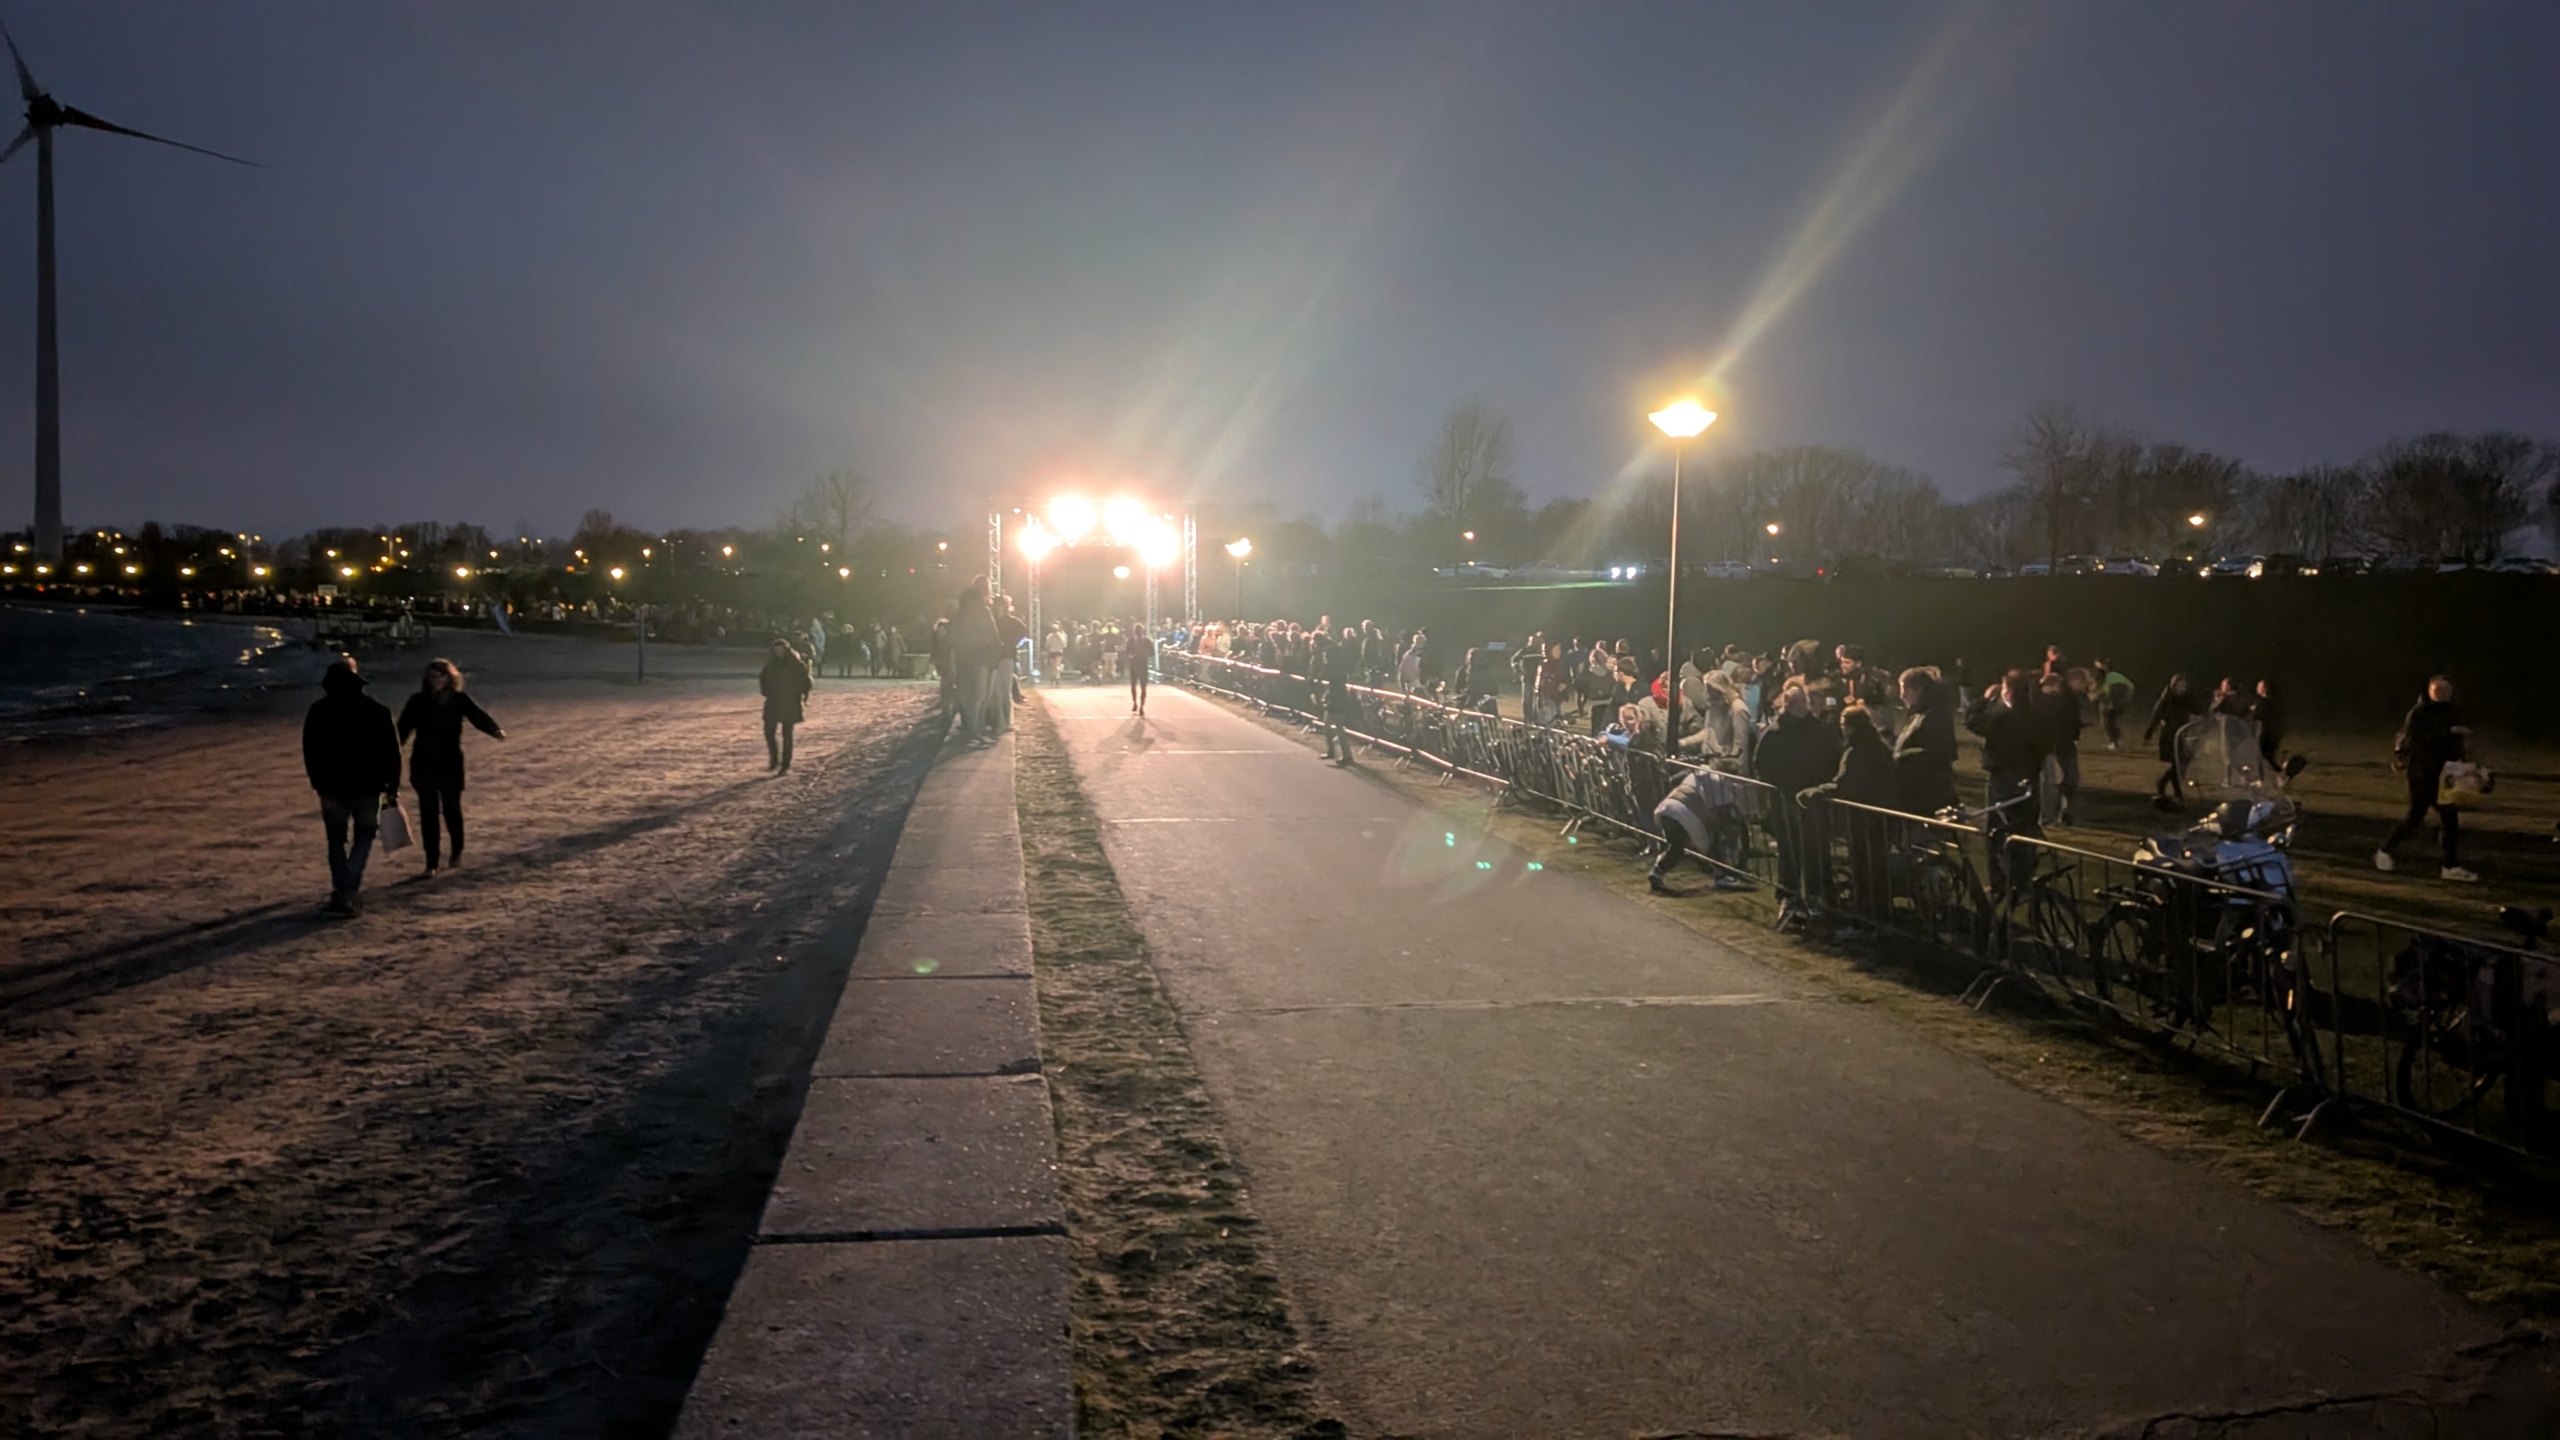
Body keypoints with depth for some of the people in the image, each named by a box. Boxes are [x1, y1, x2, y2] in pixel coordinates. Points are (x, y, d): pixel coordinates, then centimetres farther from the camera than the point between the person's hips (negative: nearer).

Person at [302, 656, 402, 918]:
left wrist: (319, 783, 6)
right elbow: (391, 750, -1)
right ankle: (348, 893, -7)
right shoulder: (377, 710, -1)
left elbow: (311, 752, -2)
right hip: (368, 785, 0)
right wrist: (392, 783, 5)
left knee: (337, 842, 13)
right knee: (363, 838, 9)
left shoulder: (319, 711, -2)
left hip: (333, 786, 0)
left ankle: (342, 894, 14)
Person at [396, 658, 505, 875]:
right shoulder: (418, 701, -1)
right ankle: (431, 863, 8)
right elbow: (403, 728, -3)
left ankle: (457, 851, 34)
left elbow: (478, 717, -18)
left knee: (451, 809, 8)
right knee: (428, 813, 1)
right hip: (424, 764, 1)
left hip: (451, 764, -1)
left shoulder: (460, 700, -3)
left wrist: (495, 731, -38)